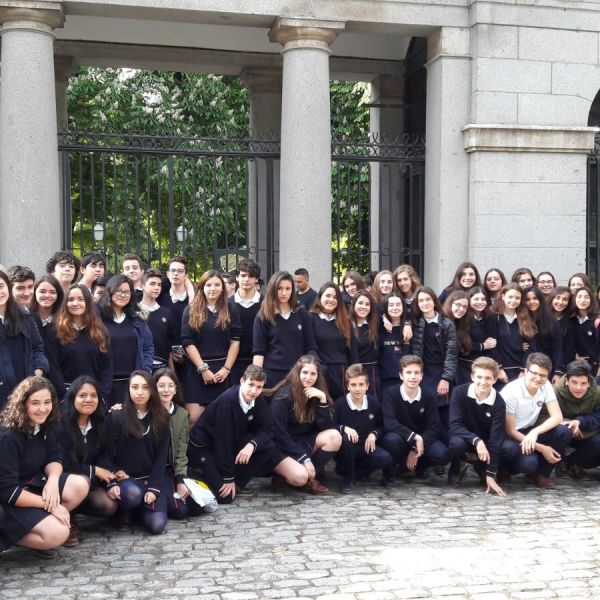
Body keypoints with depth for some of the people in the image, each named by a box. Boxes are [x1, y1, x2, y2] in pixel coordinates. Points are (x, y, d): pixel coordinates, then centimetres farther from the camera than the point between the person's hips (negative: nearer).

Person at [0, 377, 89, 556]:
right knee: (58, 534, -23)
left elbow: (53, 458, 3)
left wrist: (52, 481, -22)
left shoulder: (44, 426, -1)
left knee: (80, 486, -11)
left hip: (33, 484, 8)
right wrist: (49, 505, -22)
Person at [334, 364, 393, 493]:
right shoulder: (339, 404, -11)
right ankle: (347, 478, -15)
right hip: (347, 450, -3)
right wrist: (343, 428, -31)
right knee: (345, 439, -38)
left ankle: (355, 471, 1)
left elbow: (381, 426, 11)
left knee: (385, 458, -26)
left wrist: (374, 434, -10)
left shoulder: (374, 404, 1)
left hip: (367, 447, 3)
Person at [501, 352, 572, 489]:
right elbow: (510, 430, -18)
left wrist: (535, 432, -32)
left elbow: (558, 417, -13)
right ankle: (505, 469, 1)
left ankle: (540, 474, -2)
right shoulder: (511, 392, -22)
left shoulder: (546, 386, -7)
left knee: (565, 432, -20)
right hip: (511, 436, -6)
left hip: (530, 431, 6)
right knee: (529, 462, -35)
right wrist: (542, 448, -22)